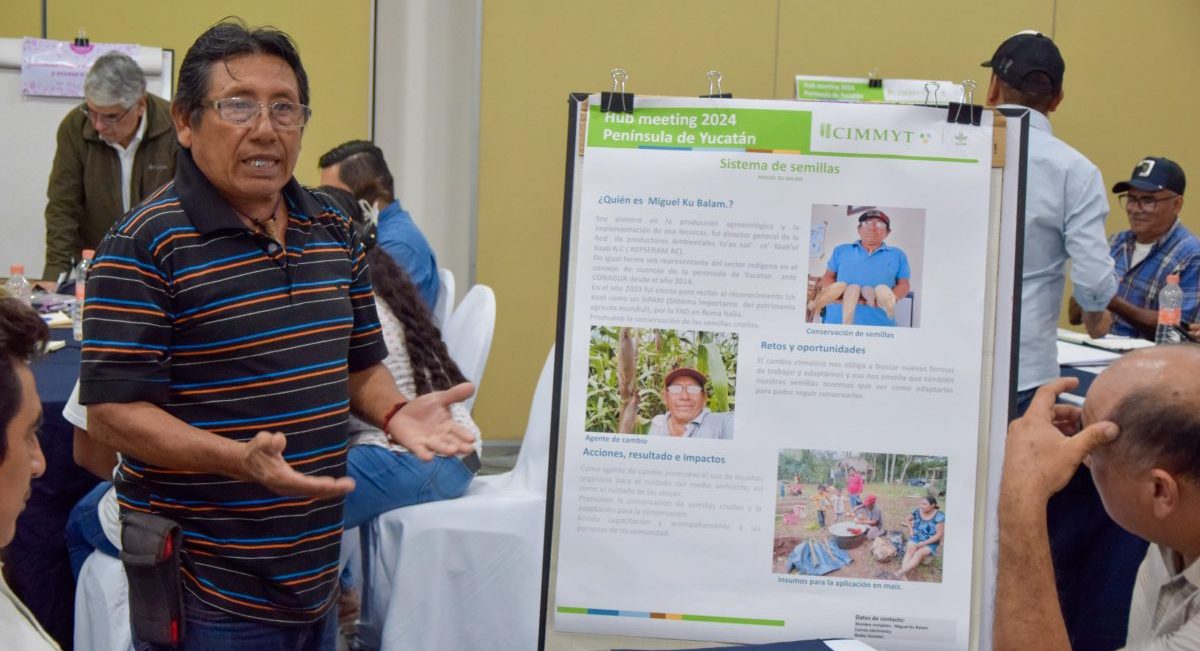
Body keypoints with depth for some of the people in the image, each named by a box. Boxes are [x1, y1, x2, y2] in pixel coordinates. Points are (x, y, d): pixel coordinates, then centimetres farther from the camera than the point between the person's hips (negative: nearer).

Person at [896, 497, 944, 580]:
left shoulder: (939, 516, -16)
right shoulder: (917, 511, -3)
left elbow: (939, 534, -15)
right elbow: (907, 519, 17)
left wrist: (924, 543, -19)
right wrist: (911, 530, 1)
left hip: (930, 544, -3)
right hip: (915, 539, 3)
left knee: (919, 553, -33)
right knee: (910, 550, -30)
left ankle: (899, 573, -46)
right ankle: (903, 576, -47)